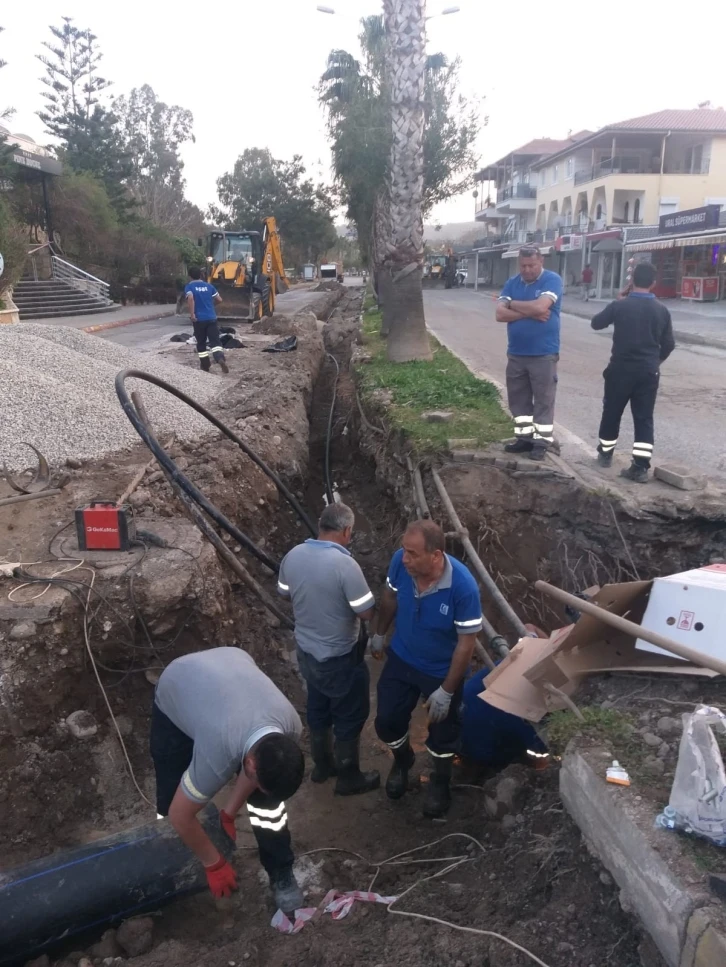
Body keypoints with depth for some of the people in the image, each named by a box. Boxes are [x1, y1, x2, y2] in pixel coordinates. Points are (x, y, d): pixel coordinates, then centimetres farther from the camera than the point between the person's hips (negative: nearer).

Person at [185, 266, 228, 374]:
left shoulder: (189, 286, -1)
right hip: (211, 318, 2)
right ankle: (221, 359, -29)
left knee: (201, 343, 12)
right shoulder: (209, 285, 10)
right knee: (215, 341, -3)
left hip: (199, 319, -2)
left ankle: (206, 365, 20)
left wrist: (192, 314, -17)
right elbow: (219, 299, 11)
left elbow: (190, 298, -20)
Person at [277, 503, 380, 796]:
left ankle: (322, 765, 43)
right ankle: (348, 778, 31)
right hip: (340, 658, -7)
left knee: (318, 710, 25)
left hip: (306, 650, 7)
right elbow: (367, 613, -22)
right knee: (349, 718, 14)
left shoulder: (293, 555, -7)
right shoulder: (344, 564, -29)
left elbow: (285, 594, 10)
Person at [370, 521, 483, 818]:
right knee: (387, 721, 16)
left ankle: (440, 781, 49)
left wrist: (447, 691, -16)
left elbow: (466, 643, -23)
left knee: (442, 733, 17)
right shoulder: (400, 562, -24)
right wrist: (379, 634, 13)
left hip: (441, 670, -3)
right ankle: (402, 761, 50)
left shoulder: (463, 587, -36)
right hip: (401, 659, 4)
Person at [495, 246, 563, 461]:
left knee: (543, 400, 2)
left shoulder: (552, 280, -7)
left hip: (544, 353, -5)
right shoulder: (511, 283, 8)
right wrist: (531, 313, -15)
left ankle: (542, 441, 9)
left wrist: (512, 304, -7)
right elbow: (500, 314, -4)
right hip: (515, 353, 5)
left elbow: (540, 307, -23)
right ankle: (525, 437, 22)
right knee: (518, 399, 11)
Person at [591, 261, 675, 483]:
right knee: (644, 419, 4)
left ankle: (605, 454, 30)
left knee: (611, 413, 16)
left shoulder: (619, 305, -9)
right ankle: (640, 467, -2)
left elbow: (596, 323, 8)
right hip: (649, 372, 2)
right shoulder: (661, 310, -1)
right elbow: (669, 344, 6)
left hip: (621, 369, -1)